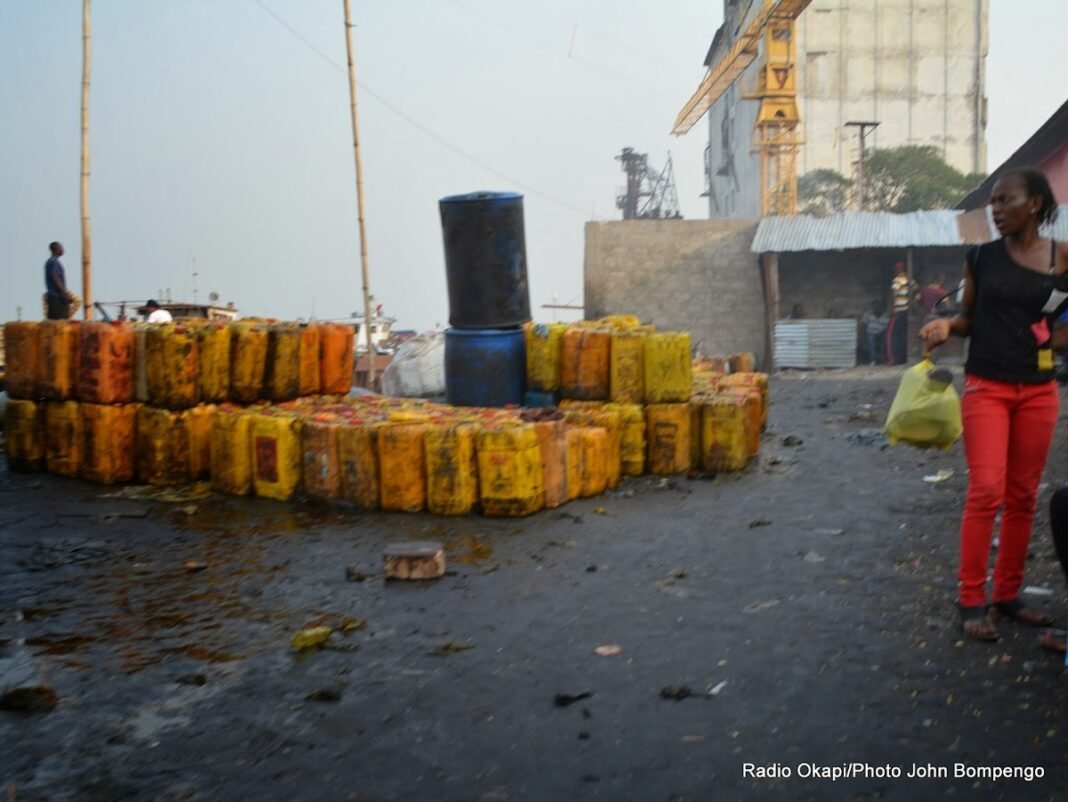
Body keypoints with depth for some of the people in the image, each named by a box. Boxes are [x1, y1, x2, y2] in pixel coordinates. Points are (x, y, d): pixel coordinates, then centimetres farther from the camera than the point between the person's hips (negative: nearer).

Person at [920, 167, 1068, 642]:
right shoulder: (982, 257, 1)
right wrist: (946, 325, -10)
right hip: (986, 387, -2)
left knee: (1023, 496, 8)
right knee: (986, 490, -11)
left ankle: (1007, 595, 20)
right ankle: (972, 601, -2)